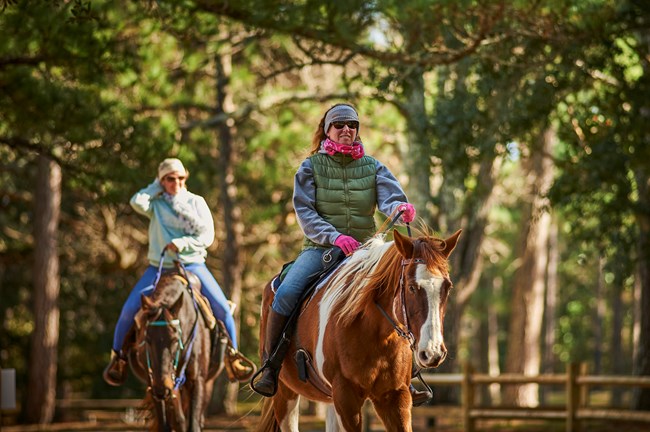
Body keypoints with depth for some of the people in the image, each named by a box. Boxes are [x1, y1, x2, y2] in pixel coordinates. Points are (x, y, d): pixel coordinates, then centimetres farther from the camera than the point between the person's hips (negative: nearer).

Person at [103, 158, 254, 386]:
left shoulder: (196, 202, 5)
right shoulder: (155, 203, 6)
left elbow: (207, 236, -1)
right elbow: (137, 202, -17)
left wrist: (182, 243, -17)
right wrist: (157, 187, -2)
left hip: (192, 264, 0)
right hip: (159, 266, 0)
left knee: (222, 307, -15)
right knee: (129, 309, -13)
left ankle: (232, 355, 3)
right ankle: (118, 356, 8)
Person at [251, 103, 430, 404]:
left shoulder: (373, 167, 9)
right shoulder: (311, 167, 4)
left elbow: (389, 199, -8)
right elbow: (304, 212, -5)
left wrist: (401, 209, -33)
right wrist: (334, 236, -21)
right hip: (320, 248, -2)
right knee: (286, 294, -26)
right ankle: (270, 368, -13)